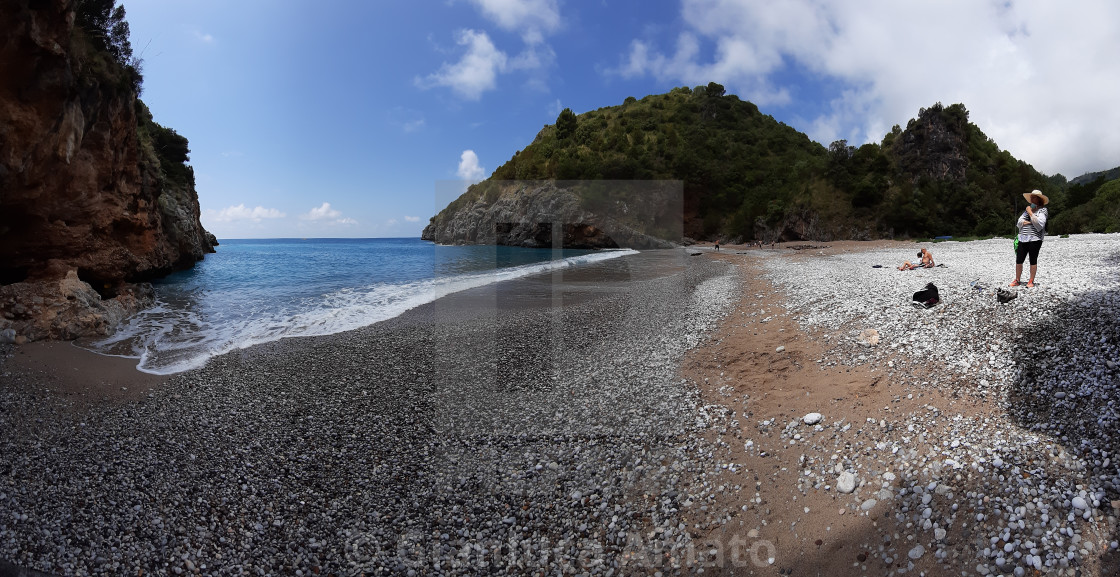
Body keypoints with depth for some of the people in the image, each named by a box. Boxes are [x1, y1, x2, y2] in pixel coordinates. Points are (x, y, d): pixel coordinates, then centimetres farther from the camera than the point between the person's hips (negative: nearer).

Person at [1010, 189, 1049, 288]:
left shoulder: (1042, 210, 0)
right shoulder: (1027, 209, 16)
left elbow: (1039, 224, -14)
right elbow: (1018, 223, 11)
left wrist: (1030, 213, -11)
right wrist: (1024, 222, -10)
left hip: (1035, 239, -5)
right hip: (1023, 239, 5)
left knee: (1033, 261, 1)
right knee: (1019, 260, 3)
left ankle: (1031, 281, 8)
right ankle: (1017, 280, 11)